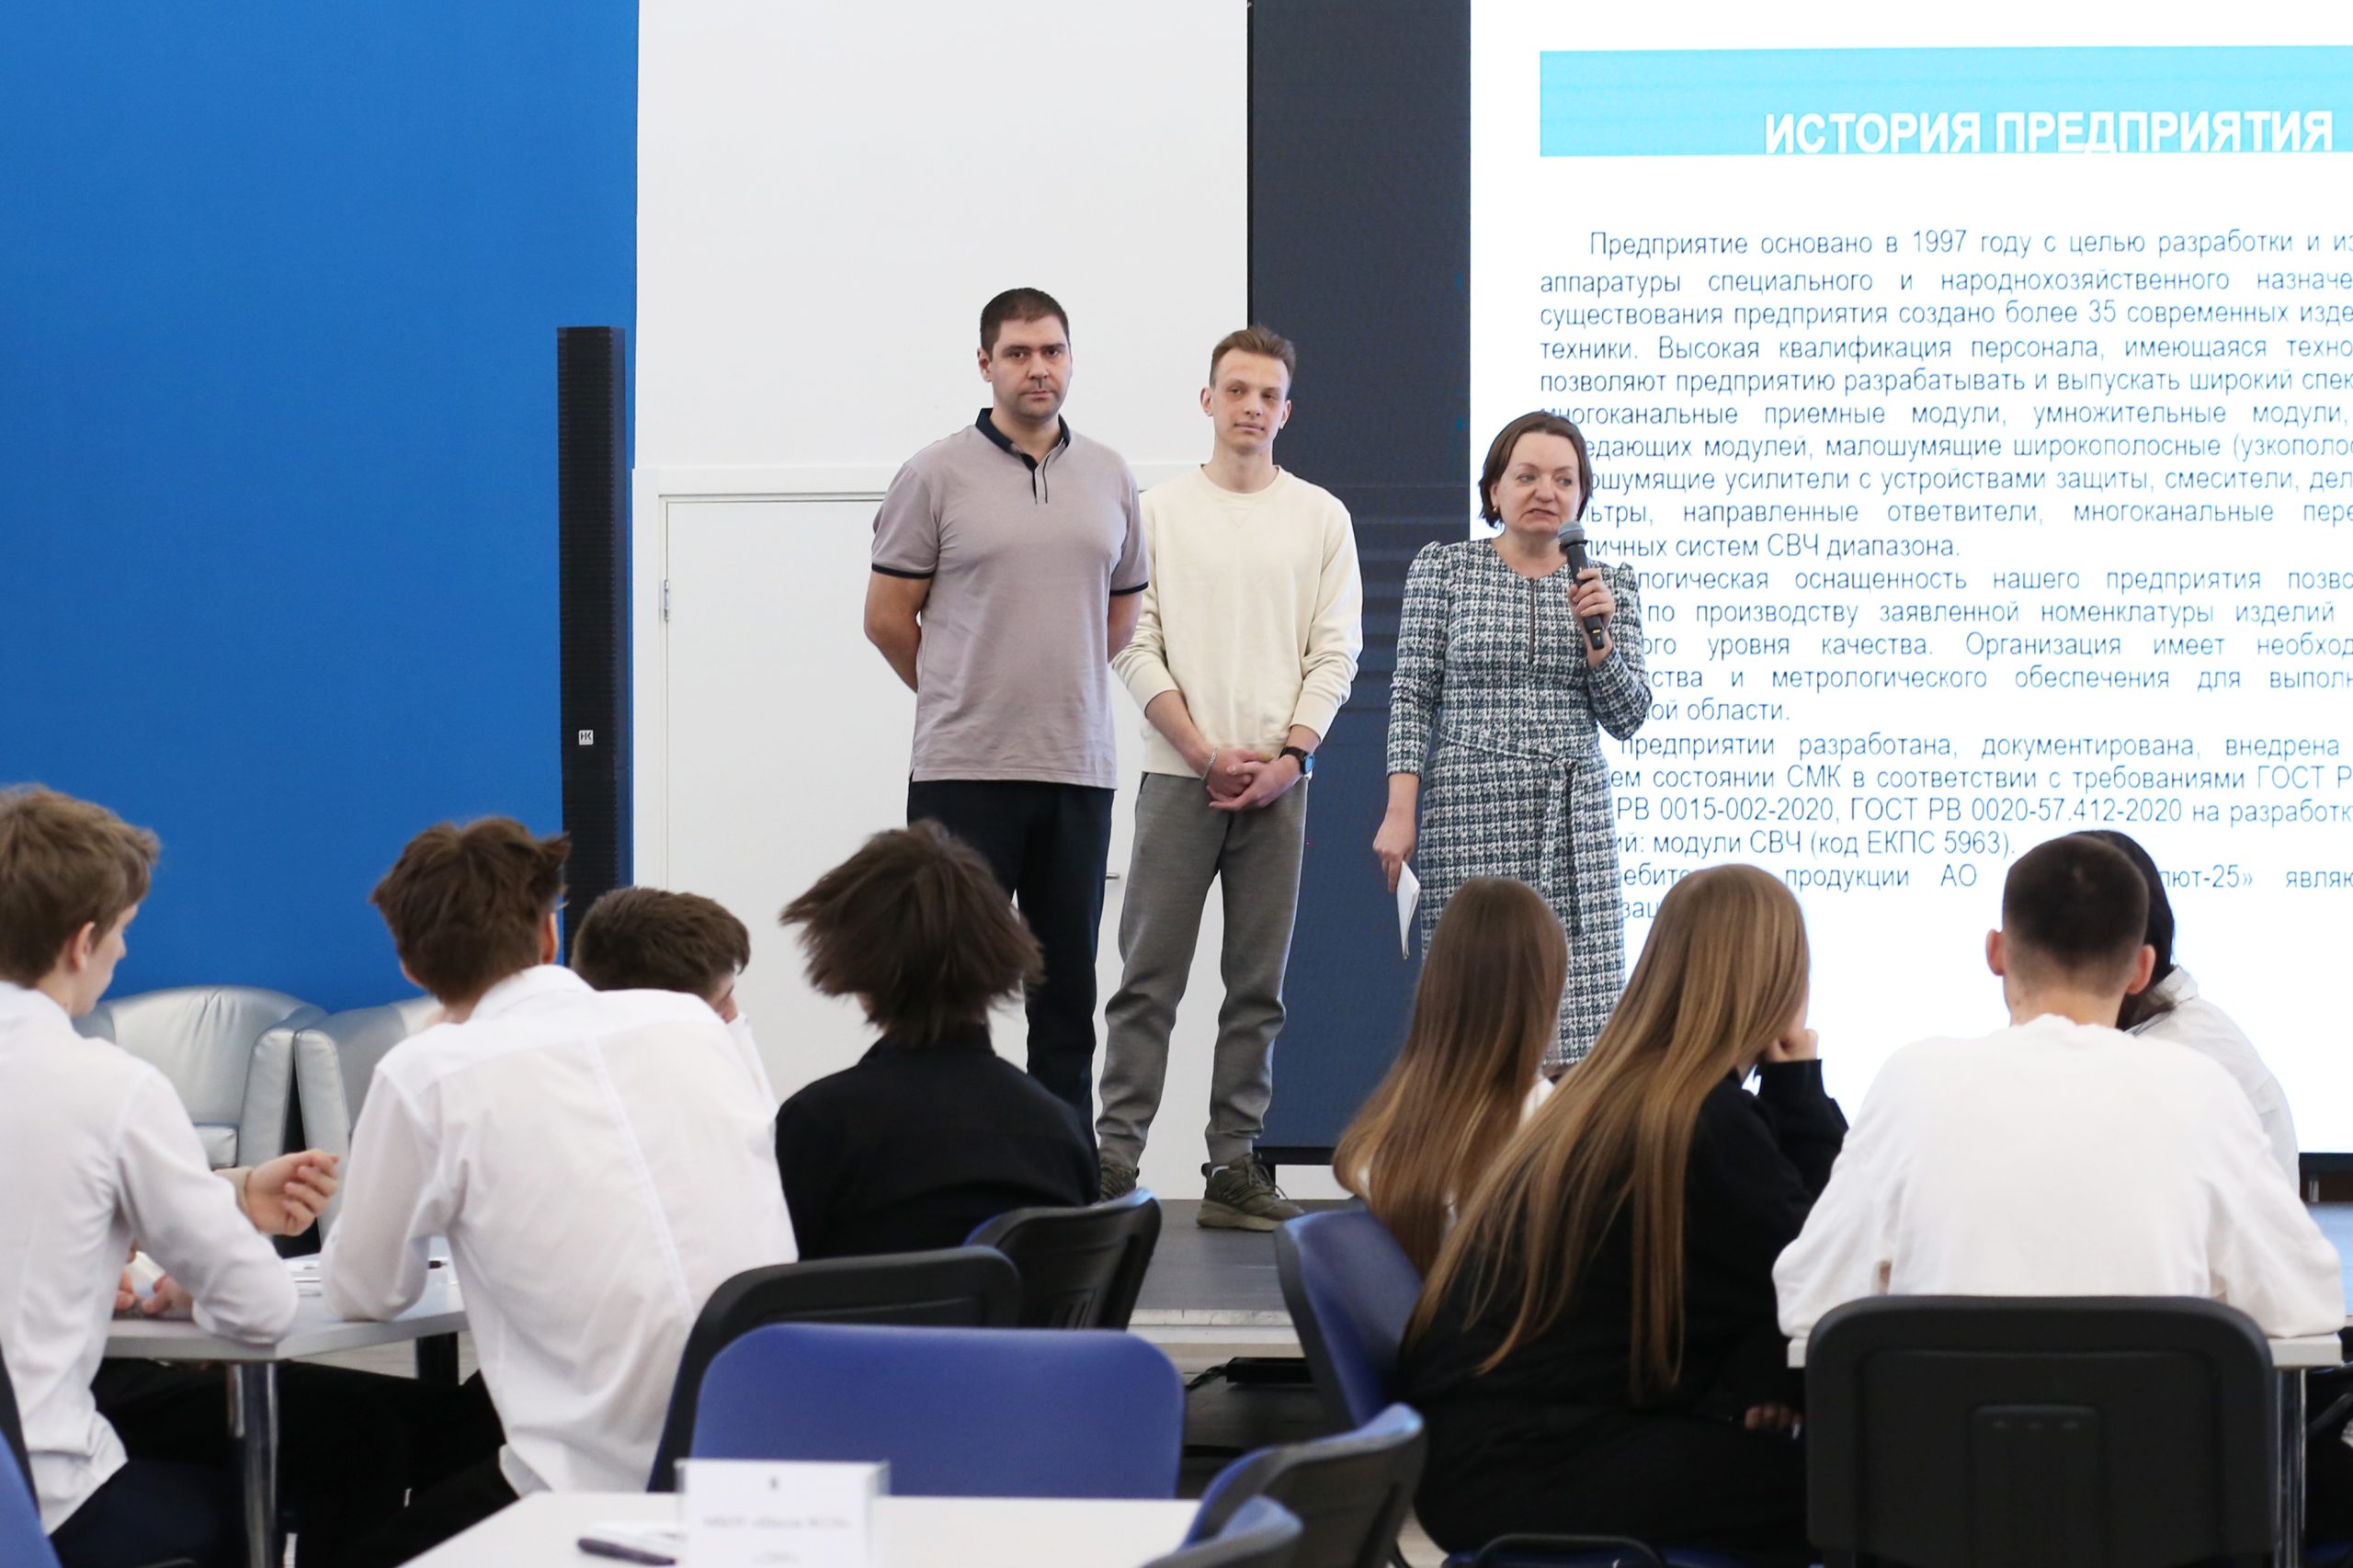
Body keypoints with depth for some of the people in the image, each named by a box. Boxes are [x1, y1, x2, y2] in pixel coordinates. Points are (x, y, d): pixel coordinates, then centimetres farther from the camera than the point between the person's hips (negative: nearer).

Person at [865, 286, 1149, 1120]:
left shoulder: (1109, 478, 11)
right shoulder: (937, 475, -2)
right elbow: (887, 616, 1)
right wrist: (966, 697, 10)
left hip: (1078, 768, 4)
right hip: (963, 769, -4)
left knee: (1067, 982, 8)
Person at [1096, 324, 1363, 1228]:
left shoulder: (1321, 517, 11)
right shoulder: (1160, 511, 6)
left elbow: (1336, 653, 6)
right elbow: (1136, 649, 1)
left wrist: (1288, 757, -8)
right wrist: (1208, 754, -8)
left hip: (1279, 779, 2)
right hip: (1179, 775, -2)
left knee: (1258, 984, 3)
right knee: (1149, 979, -4)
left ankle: (1235, 1167, 6)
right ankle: (1114, 1161, -3)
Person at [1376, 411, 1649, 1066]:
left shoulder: (1610, 585, 10)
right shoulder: (1443, 569, 4)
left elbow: (1627, 718, 7)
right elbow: (1412, 695, 1)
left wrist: (1597, 637, -10)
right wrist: (1400, 811, -8)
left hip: (1575, 816, 2)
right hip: (1470, 811, -2)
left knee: (1579, 1010, -5)